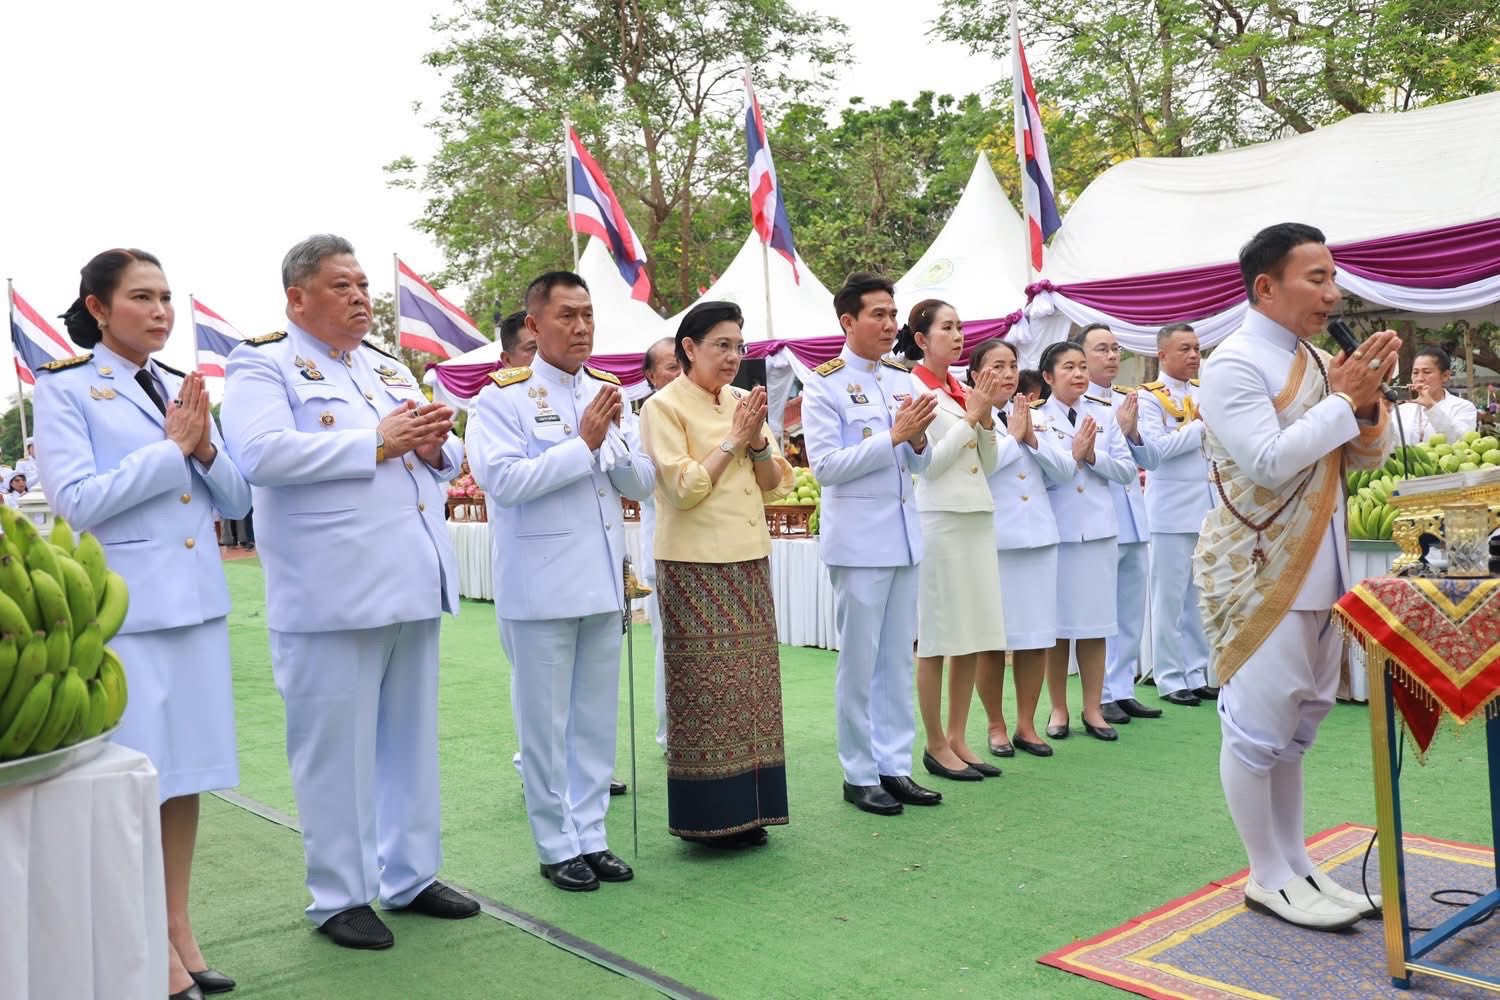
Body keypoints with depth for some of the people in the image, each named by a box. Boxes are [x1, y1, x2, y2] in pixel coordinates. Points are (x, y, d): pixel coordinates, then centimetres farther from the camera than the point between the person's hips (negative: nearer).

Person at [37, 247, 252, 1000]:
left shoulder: (182, 389, 13)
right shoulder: (64, 390, -3)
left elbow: (237, 500, 11)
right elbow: (75, 501, -14)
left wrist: (205, 449, -7)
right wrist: (172, 447, -12)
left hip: (196, 601, 5)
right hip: (121, 609, -5)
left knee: (187, 769, 10)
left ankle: (178, 927, 22)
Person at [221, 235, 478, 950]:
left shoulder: (388, 368, 19)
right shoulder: (263, 366, -3)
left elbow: (446, 456, 19)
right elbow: (262, 453, -21)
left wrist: (435, 446, -6)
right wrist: (376, 443, -19)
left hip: (414, 586, 7)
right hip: (332, 595, -7)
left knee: (412, 738, 14)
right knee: (337, 748, 2)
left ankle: (409, 876, 28)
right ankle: (339, 896, 17)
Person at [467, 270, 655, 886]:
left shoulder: (608, 392, 10)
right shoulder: (502, 398, -7)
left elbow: (641, 483, 8)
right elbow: (504, 480, -20)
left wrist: (612, 442, -11)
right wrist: (585, 443, -18)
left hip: (603, 580, 6)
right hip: (540, 587, -5)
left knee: (597, 718, 13)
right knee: (545, 722, 5)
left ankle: (590, 834, 25)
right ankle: (557, 846, 18)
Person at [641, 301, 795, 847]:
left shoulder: (741, 402, 13)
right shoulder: (664, 406, -4)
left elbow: (776, 484, 10)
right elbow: (683, 488, -14)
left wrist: (758, 440, -7)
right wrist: (733, 440, -10)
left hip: (749, 559, 6)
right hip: (696, 566, -6)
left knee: (750, 683, 7)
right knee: (705, 686, -3)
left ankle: (746, 808, 17)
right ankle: (708, 815, 9)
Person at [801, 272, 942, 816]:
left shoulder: (903, 379, 11)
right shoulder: (824, 385, -6)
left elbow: (919, 463, 15)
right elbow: (824, 465, -14)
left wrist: (918, 438, -8)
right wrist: (894, 434, -18)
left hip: (905, 535, 6)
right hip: (858, 540, -6)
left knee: (899, 657, 11)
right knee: (859, 660, 2)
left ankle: (895, 765, 21)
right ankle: (859, 775, 14)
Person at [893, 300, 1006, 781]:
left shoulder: (963, 390, 14)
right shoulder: (912, 388, -6)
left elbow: (988, 463, 14)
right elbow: (928, 462, -12)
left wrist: (986, 417, 1)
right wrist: (971, 416, -9)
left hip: (978, 516, 7)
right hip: (938, 519, -7)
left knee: (973, 635, 9)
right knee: (935, 638, 0)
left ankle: (958, 738, 19)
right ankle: (936, 745, 10)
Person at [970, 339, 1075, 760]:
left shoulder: (1037, 417, 15)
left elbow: (1065, 471, 9)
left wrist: (1032, 438, -3)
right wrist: (1011, 435, -8)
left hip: (1039, 536, 5)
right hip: (991, 540, -5)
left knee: (1037, 635, 6)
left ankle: (1026, 725, 18)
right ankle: (996, 726, 16)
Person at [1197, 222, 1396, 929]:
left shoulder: (1320, 363, 11)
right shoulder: (1234, 364, -12)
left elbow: (1366, 457, 13)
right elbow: (1269, 461, -22)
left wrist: (1368, 400, -6)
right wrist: (1344, 400, -15)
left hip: (1316, 565, 8)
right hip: (1258, 570, -8)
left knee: (1297, 718, 14)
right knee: (1259, 722, 0)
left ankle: (1295, 864, 26)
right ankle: (1268, 878, 13)